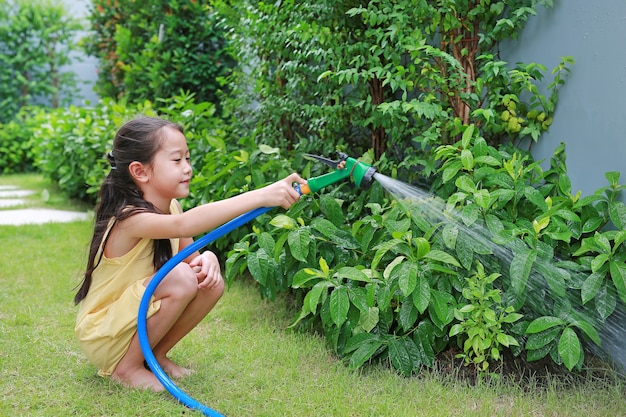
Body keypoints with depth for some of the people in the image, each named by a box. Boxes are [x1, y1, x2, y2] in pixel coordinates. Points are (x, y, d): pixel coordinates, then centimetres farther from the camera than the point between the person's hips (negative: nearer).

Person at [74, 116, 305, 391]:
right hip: (100, 335, -8)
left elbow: (190, 254, 6)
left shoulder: (170, 207, -1)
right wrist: (259, 197, -56)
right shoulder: (130, 218, -29)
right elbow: (183, 225, -48)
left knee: (211, 282, -10)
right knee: (180, 278, -29)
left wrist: (207, 258, -21)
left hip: (134, 323, 8)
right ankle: (127, 367, -11)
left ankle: (156, 355, 7)